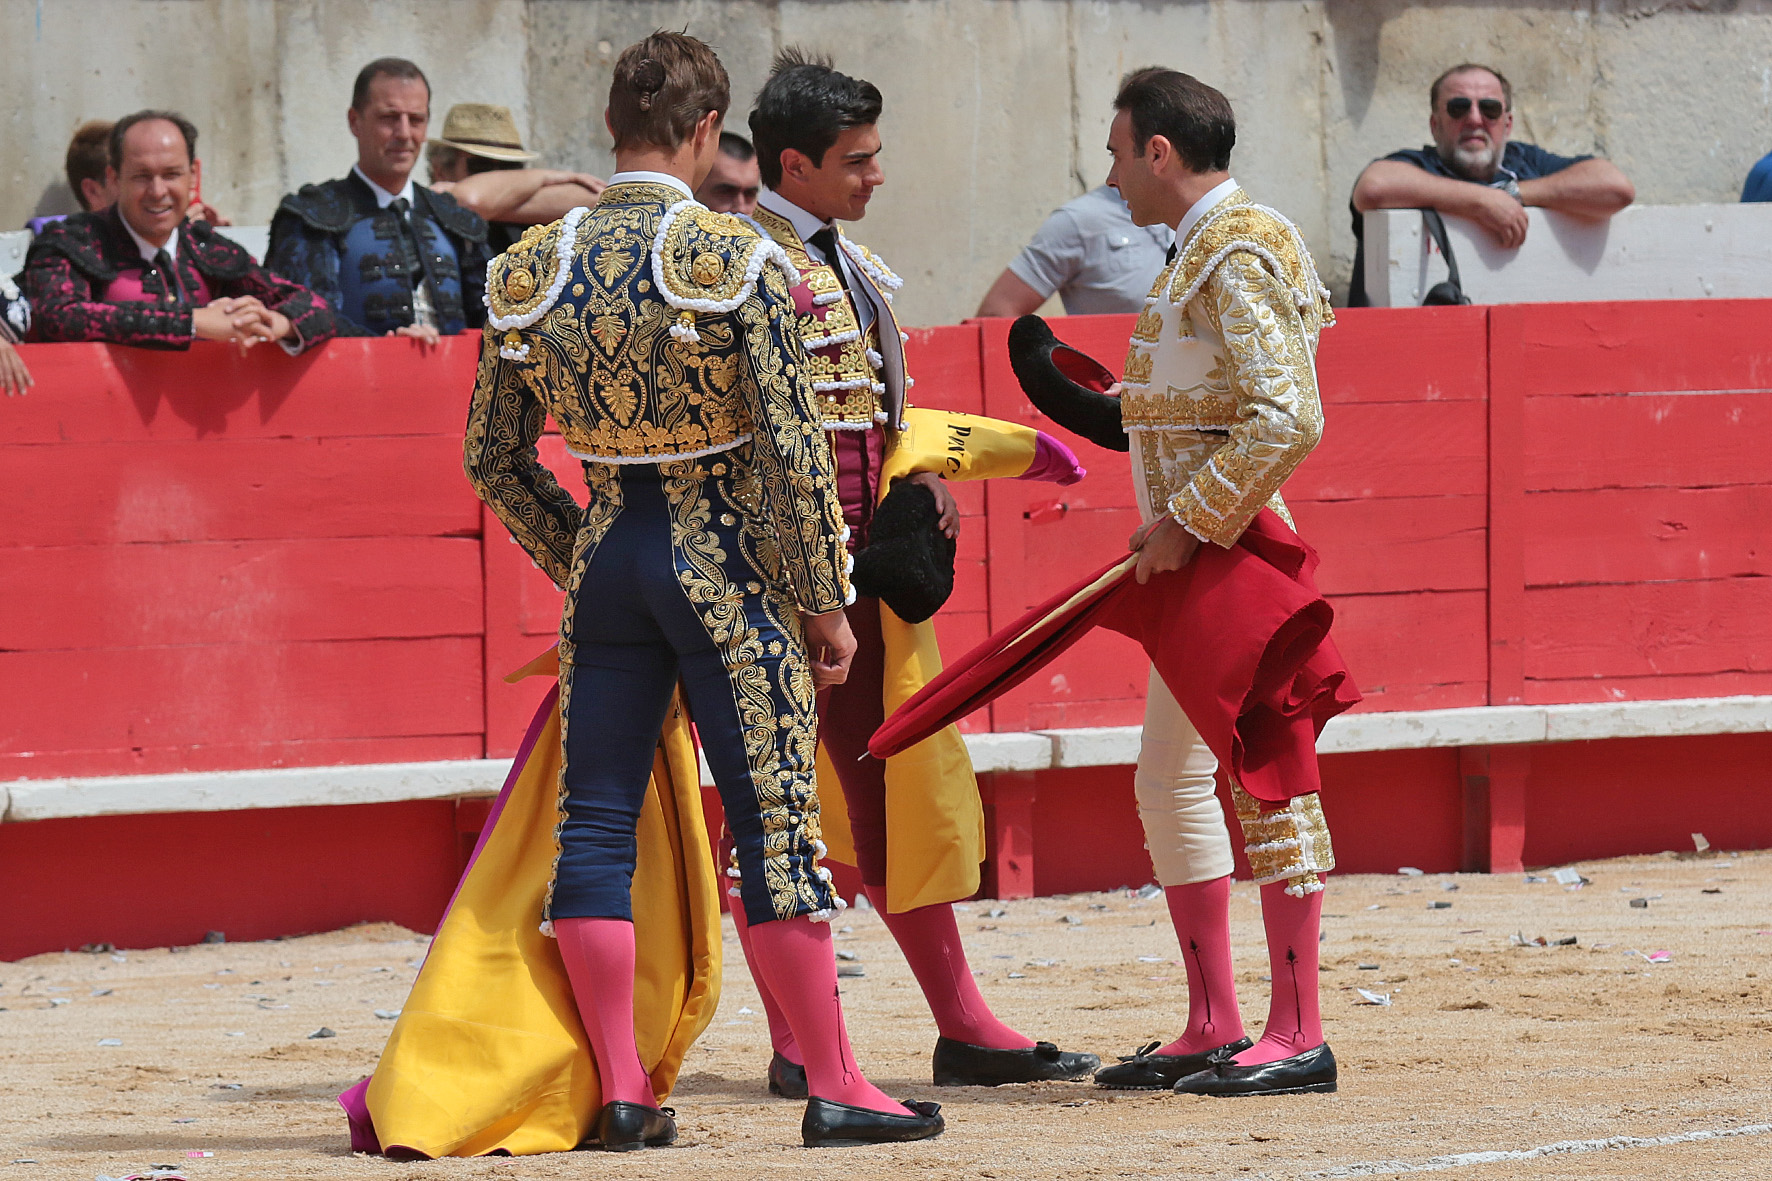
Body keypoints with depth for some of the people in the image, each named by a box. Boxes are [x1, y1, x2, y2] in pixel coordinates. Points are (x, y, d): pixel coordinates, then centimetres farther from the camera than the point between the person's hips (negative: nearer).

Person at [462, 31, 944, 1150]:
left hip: (604, 561, 4)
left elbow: (494, 460, 9)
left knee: (596, 822, 8)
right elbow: (792, 451, -12)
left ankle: (620, 1091, 7)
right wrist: (823, 599, -5)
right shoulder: (738, 261, -12)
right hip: (724, 557, -4)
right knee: (776, 822, 0)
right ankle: (835, 1087, 3)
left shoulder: (531, 272, 2)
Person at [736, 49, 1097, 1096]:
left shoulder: (854, 264, 17)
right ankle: (797, 1045, 1)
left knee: (907, 788, 11)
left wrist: (919, 478, 7)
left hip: (869, 568, 9)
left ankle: (962, 1027, 16)